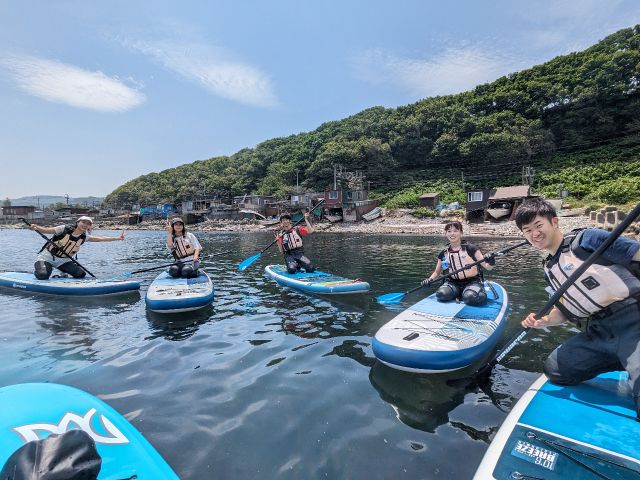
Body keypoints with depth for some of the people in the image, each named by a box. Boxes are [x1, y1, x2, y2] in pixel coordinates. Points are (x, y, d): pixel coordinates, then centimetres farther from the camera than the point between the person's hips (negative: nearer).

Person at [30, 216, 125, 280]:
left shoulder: (84, 236, -2)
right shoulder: (65, 229, -16)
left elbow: (100, 238, 1)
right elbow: (46, 230, -17)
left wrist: (118, 238, 0)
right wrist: (36, 227, -38)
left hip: (63, 260, 4)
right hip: (46, 257, -4)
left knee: (81, 274, -14)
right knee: (43, 275, -27)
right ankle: (37, 270, 11)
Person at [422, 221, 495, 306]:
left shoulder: (471, 249, -4)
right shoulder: (443, 254, 6)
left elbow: (487, 266, -6)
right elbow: (437, 272, 17)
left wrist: (490, 263, -29)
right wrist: (430, 279, -3)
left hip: (472, 282, -3)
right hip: (453, 283, 3)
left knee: (472, 298, -35)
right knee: (442, 294, -28)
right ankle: (460, 293, 3)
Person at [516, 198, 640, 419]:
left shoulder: (585, 239, -5)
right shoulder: (550, 270, 17)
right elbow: (565, 311, 20)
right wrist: (542, 321, 0)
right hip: (596, 335, 9)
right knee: (553, 370, 7)